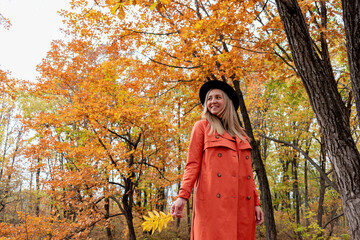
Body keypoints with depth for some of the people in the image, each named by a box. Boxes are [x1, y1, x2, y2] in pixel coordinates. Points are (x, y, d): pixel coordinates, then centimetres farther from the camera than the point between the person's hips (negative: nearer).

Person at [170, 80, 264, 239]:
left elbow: (247, 171, 20)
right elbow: (192, 164, 2)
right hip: (213, 201, -4)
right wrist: (182, 196, -11)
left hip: (241, 203, 4)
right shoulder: (202, 127, 10)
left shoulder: (240, 134, 22)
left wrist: (256, 202, 11)